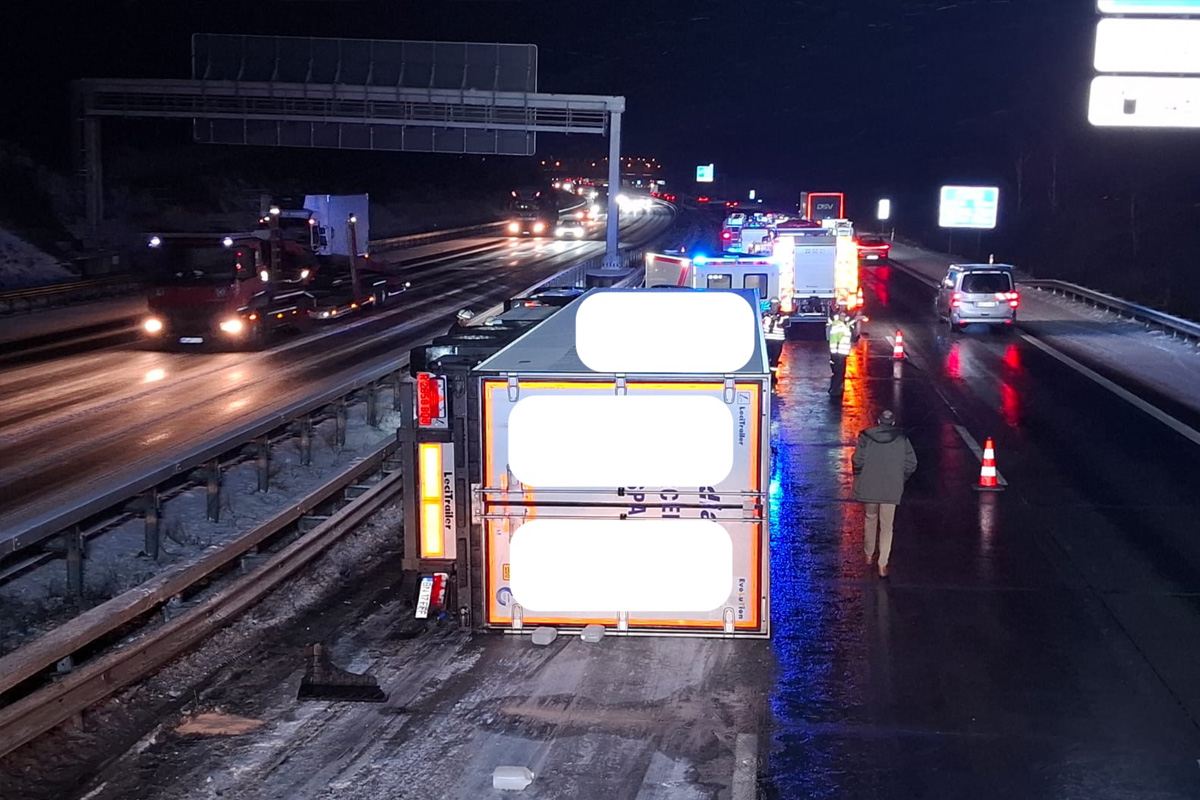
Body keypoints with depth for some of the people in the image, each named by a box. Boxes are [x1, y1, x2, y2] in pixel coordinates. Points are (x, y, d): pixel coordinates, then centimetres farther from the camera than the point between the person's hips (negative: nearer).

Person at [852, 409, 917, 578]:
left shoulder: (866, 437, -3)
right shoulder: (901, 439, 1)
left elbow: (858, 460, -9)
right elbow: (911, 464, -2)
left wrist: (859, 479, 8)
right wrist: (901, 481, 13)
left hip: (869, 487, 0)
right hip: (891, 490, 0)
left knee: (870, 519, 22)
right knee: (886, 526, 6)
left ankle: (869, 555, 34)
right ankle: (882, 565, 2)